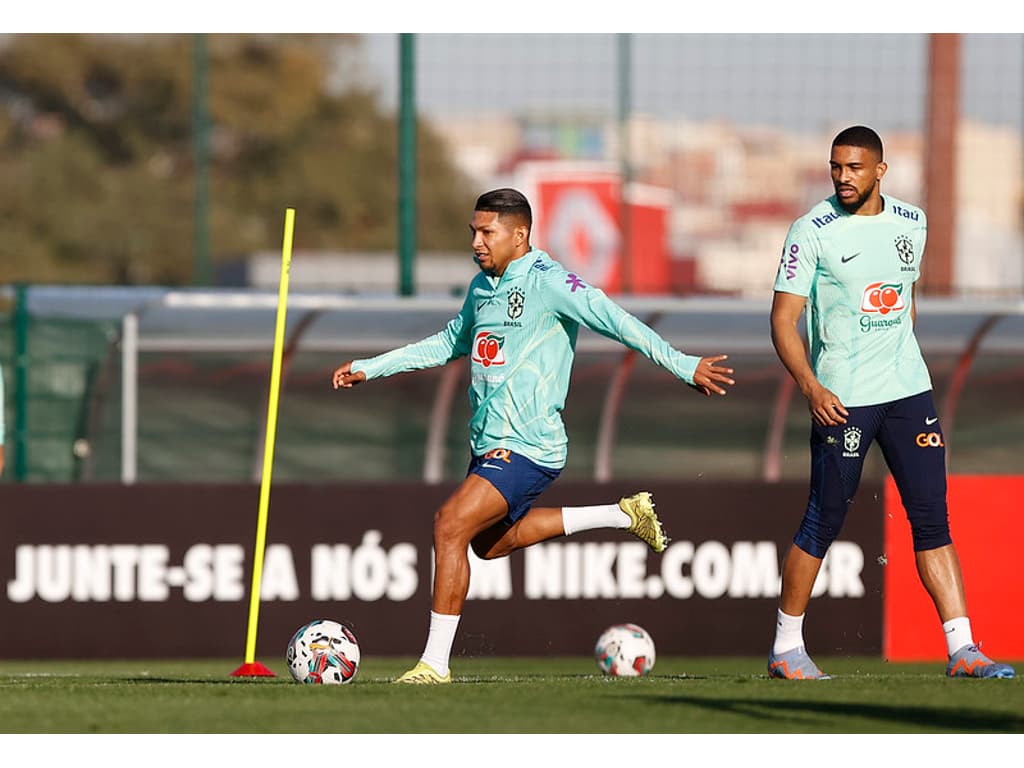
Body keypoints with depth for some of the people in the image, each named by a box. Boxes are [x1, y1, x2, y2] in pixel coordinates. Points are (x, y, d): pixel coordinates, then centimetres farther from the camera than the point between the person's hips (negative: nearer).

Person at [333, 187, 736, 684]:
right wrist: (368, 368, 29)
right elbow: (449, 344, 29)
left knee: (450, 525, -20)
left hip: (528, 449, -10)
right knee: (490, 542, 23)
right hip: (489, 443, 10)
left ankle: (435, 662, -15)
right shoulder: (482, 287, 12)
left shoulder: (547, 282, -13)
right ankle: (625, 515, 30)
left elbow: (615, 322, -19)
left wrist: (683, 366, -26)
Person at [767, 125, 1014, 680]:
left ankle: (961, 650, -1)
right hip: (842, 399, -5)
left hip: (908, 390, 5)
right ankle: (786, 648, 13)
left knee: (932, 518, 0)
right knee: (824, 520, -1)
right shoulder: (813, 231, -7)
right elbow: (783, 320, -8)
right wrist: (811, 386, -20)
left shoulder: (911, 223, 9)